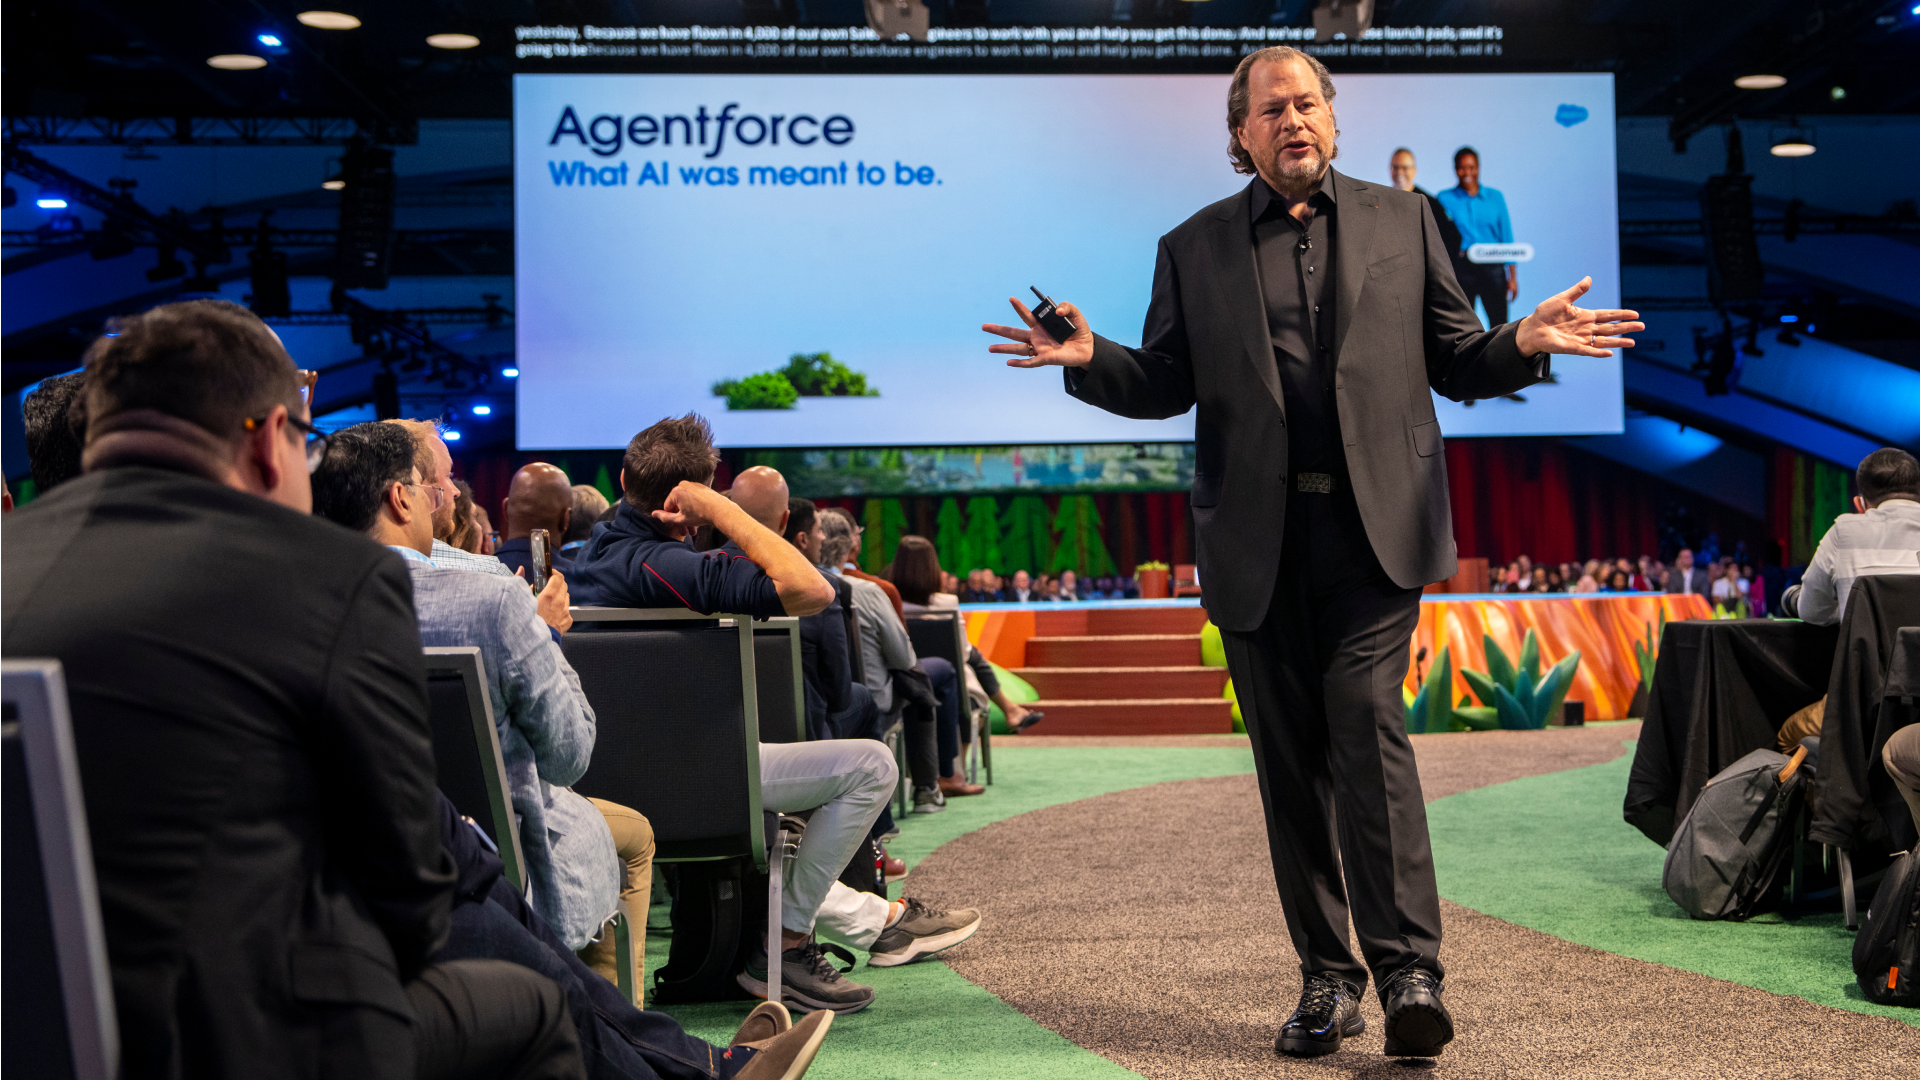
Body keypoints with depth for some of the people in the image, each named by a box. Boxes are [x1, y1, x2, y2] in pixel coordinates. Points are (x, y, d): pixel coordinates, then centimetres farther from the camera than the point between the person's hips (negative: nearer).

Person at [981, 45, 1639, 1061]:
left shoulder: (1401, 220, 13)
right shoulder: (1193, 248, 13)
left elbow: (1455, 361, 13)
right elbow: (1165, 384, 10)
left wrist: (1525, 342, -6)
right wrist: (1088, 358, -9)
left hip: (1373, 524, -1)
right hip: (1256, 541, 2)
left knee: (1367, 722, -16)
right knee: (1291, 760, 6)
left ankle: (1409, 968, -8)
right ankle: (1325, 976, 18)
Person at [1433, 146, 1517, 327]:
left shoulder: (1495, 197, 11)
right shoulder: (1444, 199, 7)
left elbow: (1507, 237, 11)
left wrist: (1513, 276, 6)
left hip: (1492, 267, 1)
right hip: (1461, 268, -1)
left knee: (1499, 323, -6)